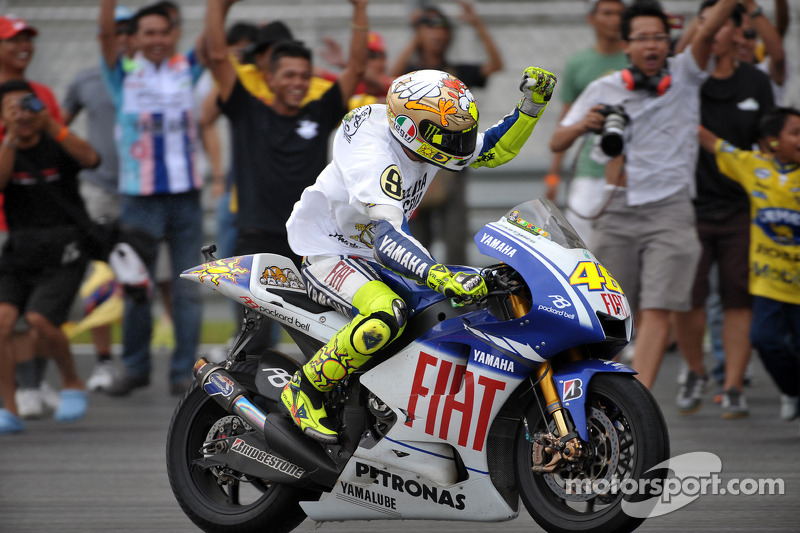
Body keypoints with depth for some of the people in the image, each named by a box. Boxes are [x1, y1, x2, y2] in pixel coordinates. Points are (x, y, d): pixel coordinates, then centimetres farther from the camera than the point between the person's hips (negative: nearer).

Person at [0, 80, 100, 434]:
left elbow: (89, 158, -18)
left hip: (62, 249, -3)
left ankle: (72, 383, 4)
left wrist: (50, 124, -25)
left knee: (39, 318, -22)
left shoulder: (57, 146, 3)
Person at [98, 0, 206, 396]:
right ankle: (135, 367, 17)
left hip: (186, 196, 2)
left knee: (187, 289, 3)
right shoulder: (124, 75, 1)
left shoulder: (186, 70, 7)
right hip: (140, 198, -2)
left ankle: (184, 372, 9)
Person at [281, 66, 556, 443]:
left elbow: (495, 149, 10)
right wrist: (441, 277, -59)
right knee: (385, 317, -38)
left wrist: (531, 106, -7)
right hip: (328, 253, -9)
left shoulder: (428, 138, -5)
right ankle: (304, 389, -20)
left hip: (375, 251, 9)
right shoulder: (375, 158, -33)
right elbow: (387, 240, -44)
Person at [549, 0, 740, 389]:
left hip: (670, 209, -2)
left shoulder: (683, 76, 5)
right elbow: (557, 142, 9)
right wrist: (583, 125, -12)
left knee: (657, 309, -12)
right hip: (617, 210, 2)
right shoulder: (603, 90, 8)